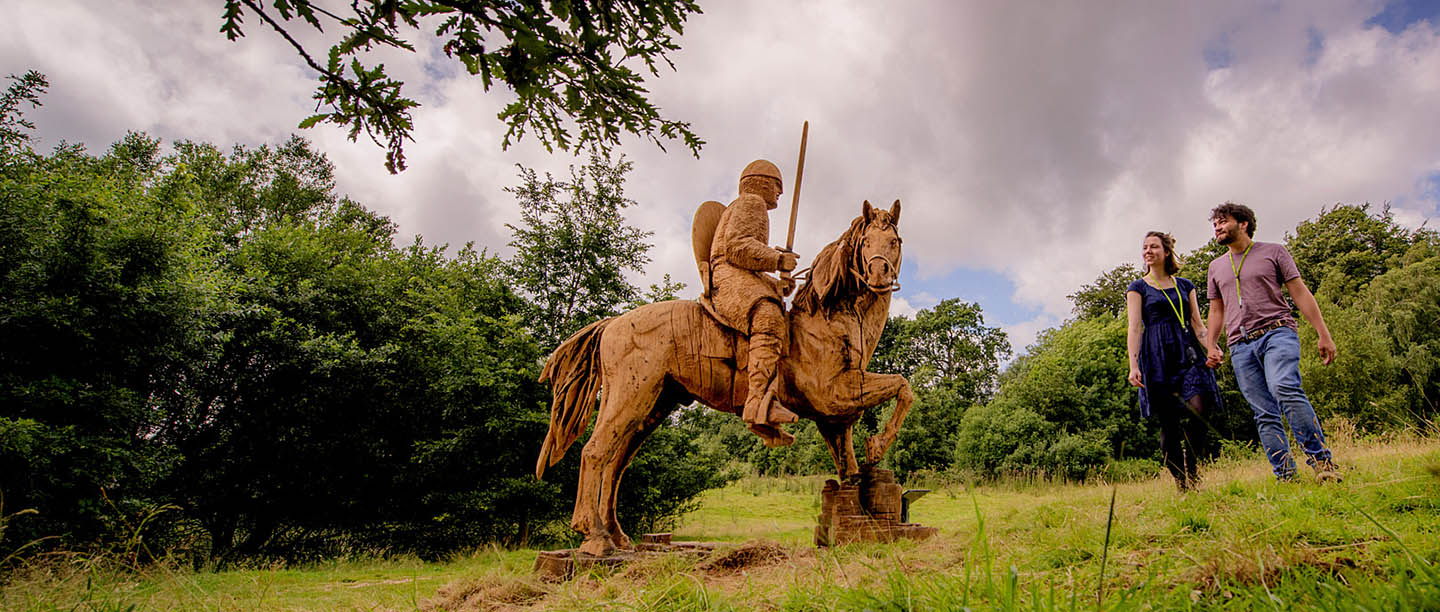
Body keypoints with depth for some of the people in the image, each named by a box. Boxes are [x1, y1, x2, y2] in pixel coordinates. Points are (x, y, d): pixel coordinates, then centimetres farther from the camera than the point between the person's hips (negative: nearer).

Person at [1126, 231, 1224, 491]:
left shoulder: (1185, 285, 17)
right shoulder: (1138, 288, 8)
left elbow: (1198, 325, 14)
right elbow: (1134, 328, -1)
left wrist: (1211, 350, -3)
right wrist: (1133, 365, -12)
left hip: (1189, 354, 2)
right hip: (1158, 357, -2)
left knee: (1197, 413, -17)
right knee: (1169, 423, -4)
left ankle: (1192, 471, 0)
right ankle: (1180, 481, 5)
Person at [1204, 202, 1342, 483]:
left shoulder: (1273, 252, 11)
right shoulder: (1216, 267, 22)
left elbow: (1300, 293, 7)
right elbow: (1216, 311, 24)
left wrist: (1323, 334, 0)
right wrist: (1211, 346, 10)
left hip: (1276, 332, -4)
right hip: (1240, 346, 4)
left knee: (1286, 390, -28)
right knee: (1264, 415, -3)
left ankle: (1321, 459, -21)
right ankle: (1285, 475, -2)